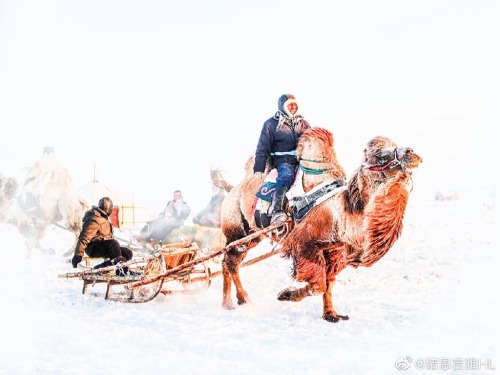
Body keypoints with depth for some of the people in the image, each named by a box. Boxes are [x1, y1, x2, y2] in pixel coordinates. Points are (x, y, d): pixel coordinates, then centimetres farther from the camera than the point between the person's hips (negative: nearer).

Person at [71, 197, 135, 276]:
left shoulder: (104, 217, 12)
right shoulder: (94, 220, -19)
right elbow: (84, 238, -23)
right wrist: (78, 255, -26)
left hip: (105, 247, 10)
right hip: (93, 248, -10)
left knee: (128, 253, -6)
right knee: (114, 243, -36)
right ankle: (121, 269, -27)